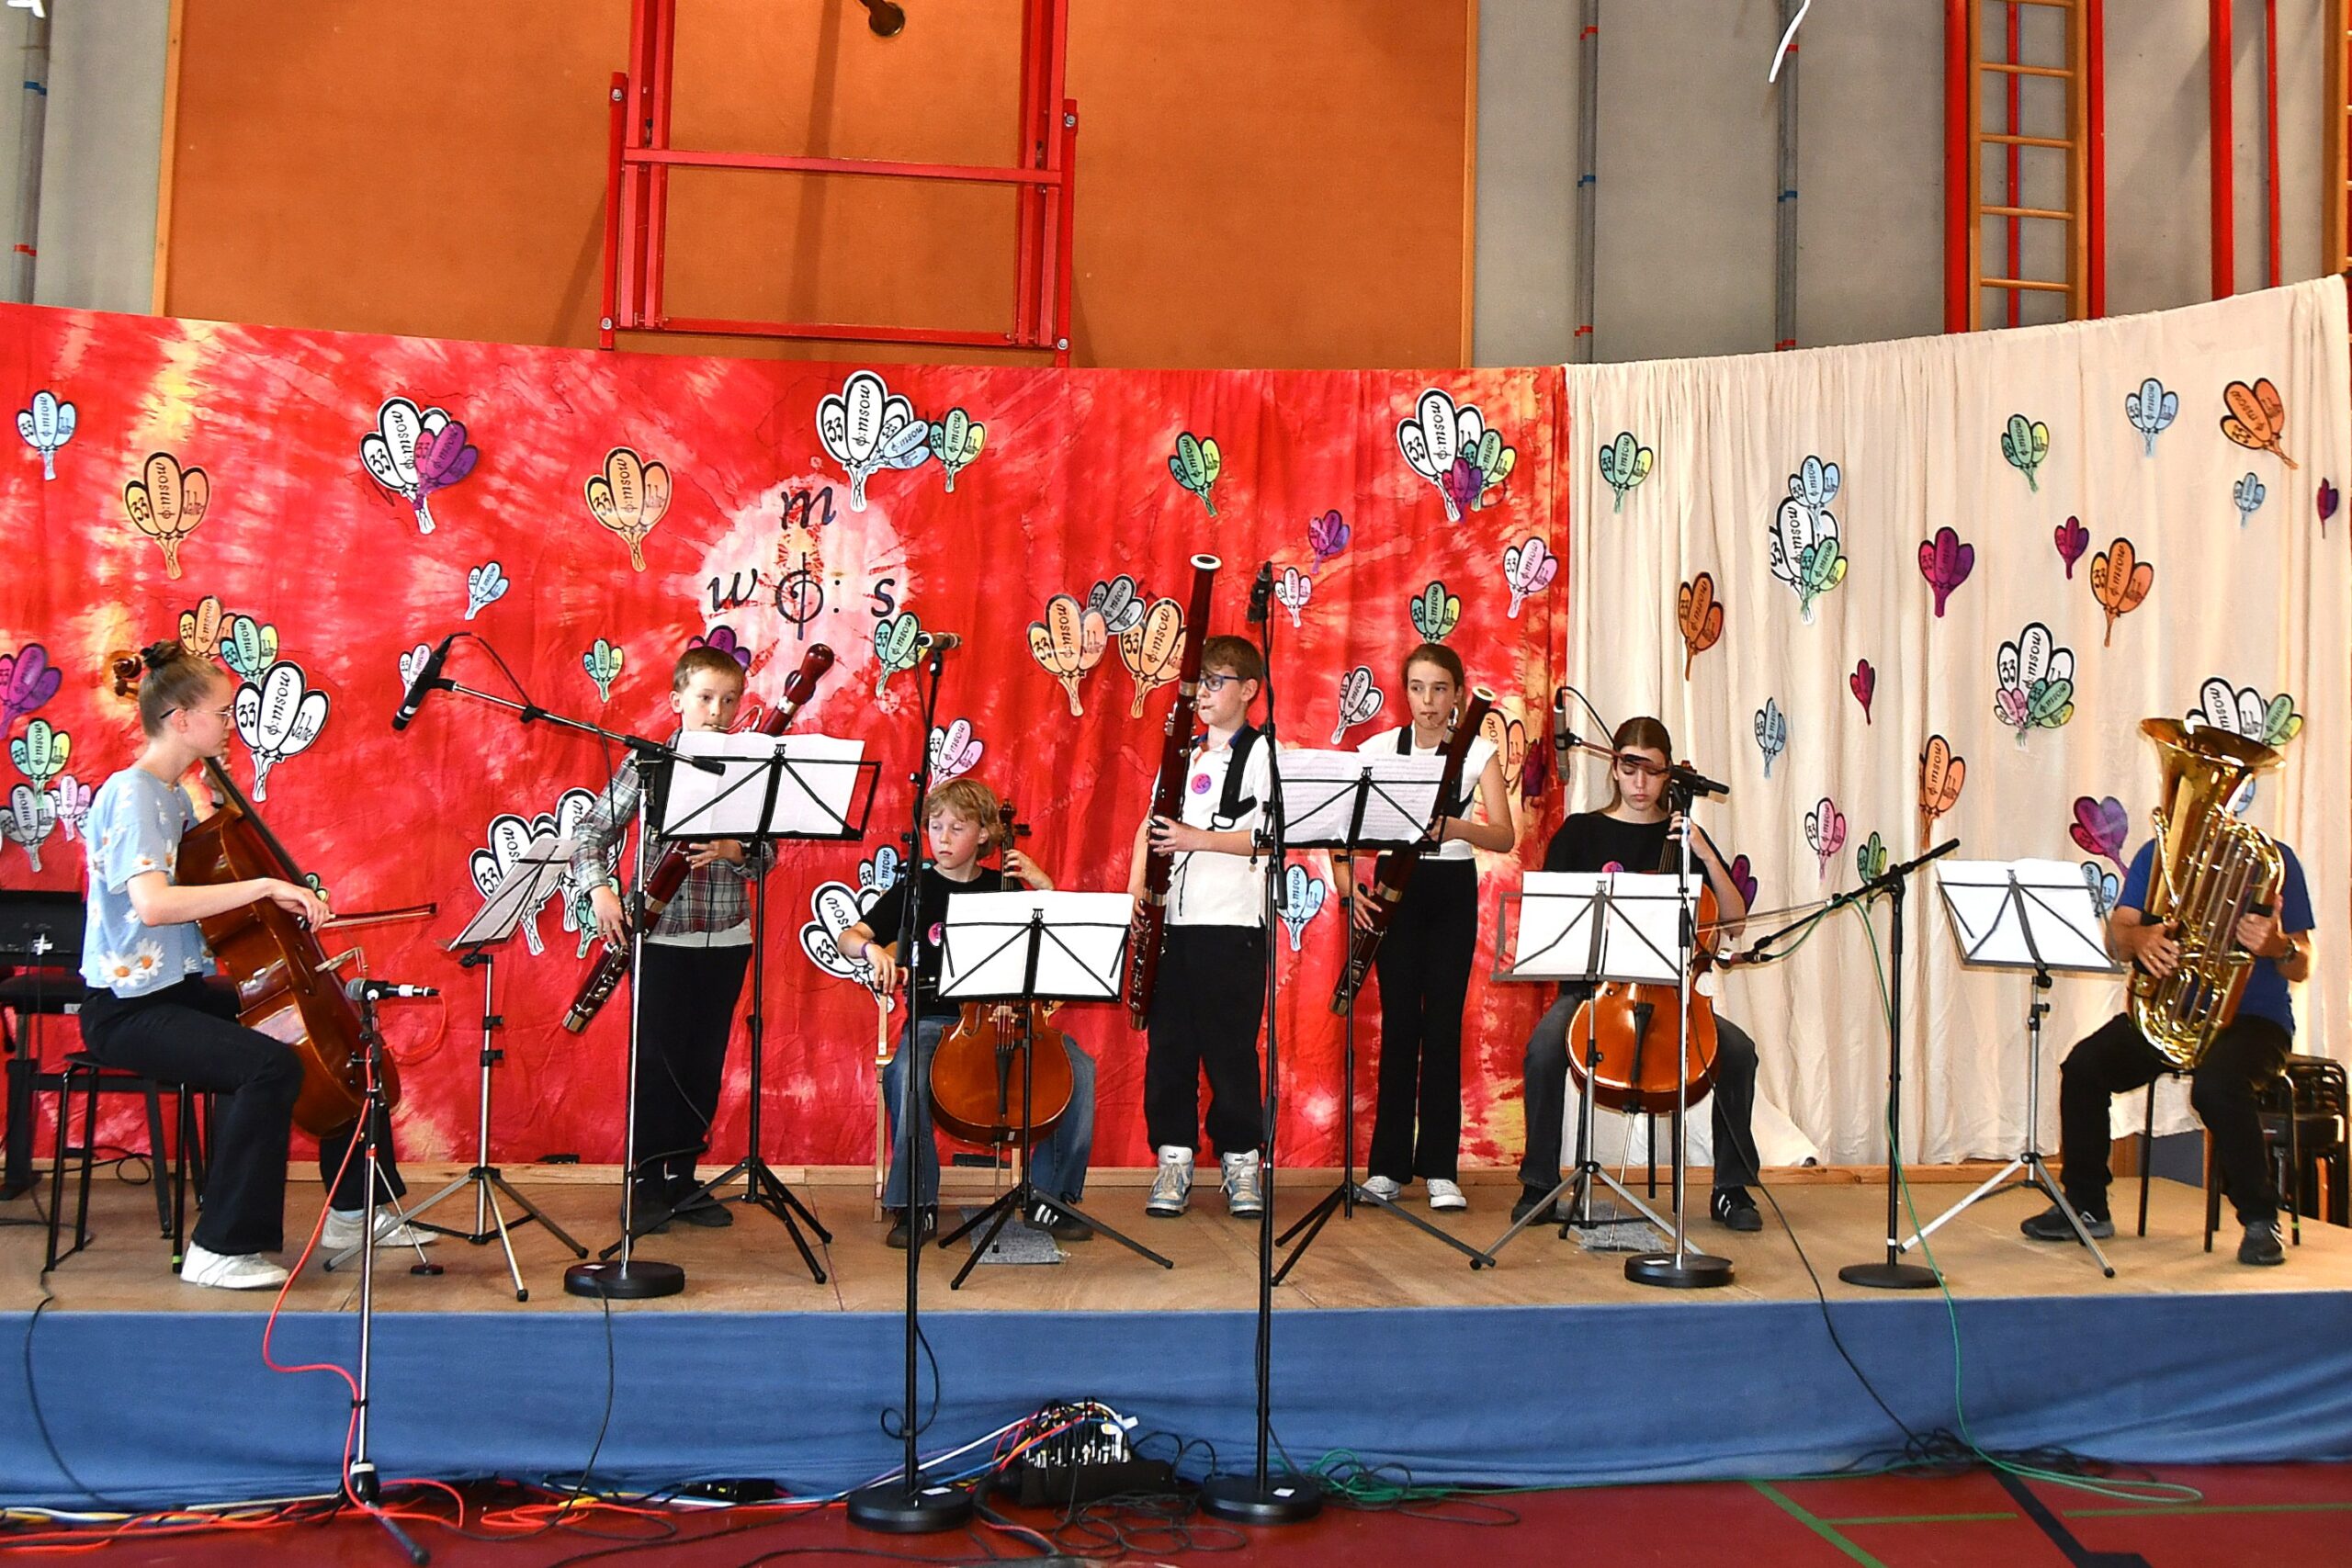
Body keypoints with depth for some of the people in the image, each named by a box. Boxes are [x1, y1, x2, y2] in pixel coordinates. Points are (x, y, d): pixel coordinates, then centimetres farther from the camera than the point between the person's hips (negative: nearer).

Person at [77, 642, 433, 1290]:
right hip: (129, 1009, -10)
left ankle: (353, 1211, 21)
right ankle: (221, 1248, -18)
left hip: (184, 989, 10)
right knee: (272, 1065, -31)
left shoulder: (181, 791, 10)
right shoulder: (131, 794, -17)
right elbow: (151, 903, -33)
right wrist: (264, 885, -34)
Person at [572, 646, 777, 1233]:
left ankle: (683, 1178, 22)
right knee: (658, 1059, 1)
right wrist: (600, 889, -15)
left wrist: (739, 852, -18)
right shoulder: (646, 761, -2)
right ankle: (649, 1183, 14)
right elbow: (591, 831, 0)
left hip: (725, 937, 3)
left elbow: (767, 856, 3)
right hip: (662, 935, -3)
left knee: (705, 1062, 9)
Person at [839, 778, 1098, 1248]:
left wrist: (1045, 889, -6)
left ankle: (1049, 1196, -8)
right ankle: (917, 1203, -18)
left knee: (1079, 1068, -22)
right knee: (905, 1075, -35)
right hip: (934, 1020, -1)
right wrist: (872, 949, -21)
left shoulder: (1005, 886, 9)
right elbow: (848, 939, 2)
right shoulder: (914, 890, 7)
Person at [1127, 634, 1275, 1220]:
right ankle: (1174, 1161, 13)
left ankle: (1241, 1162, 10)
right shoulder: (1182, 756, 17)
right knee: (1168, 1043, 5)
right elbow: (1151, 827, 18)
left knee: (1230, 1046, -2)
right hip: (1173, 923, 6)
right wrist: (1137, 893, 4)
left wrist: (1202, 839, -18)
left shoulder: (1262, 753, -2)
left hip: (1232, 924, -5)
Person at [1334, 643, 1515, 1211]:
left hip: (1452, 892, 0)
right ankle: (1388, 1164, 9)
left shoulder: (1478, 751, -3)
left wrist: (1454, 827, -33)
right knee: (1400, 1021, 0)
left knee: (1443, 1022, -2)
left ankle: (1440, 1169, 4)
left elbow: (1505, 835, -14)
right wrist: (1347, 883, -18)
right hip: (1395, 888, 0)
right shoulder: (1379, 748, -1)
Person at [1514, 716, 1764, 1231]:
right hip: (1592, 982, -1)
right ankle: (1539, 1183, -14)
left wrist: (1705, 854, -7)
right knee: (1544, 1049, -32)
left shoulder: (1684, 835, 10)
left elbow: (1734, 922, 4)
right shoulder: (1581, 832, 7)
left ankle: (1731, 1188, -6)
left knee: (1738, 1051, -24)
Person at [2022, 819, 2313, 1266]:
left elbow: (2300, 969, -3)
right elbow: (2115, 937, -3)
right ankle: (2085, 1207, -7)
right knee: (2084, 1065, -22)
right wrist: (2139, 937, -27)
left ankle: (2260, 1220, -16)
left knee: (2215, 1083, -35)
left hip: (2250, 1016, -4)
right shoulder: (2155, 855, 9)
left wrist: (2278, 946, -27)